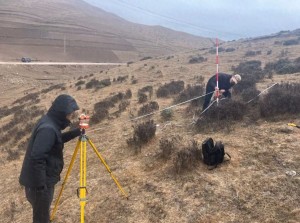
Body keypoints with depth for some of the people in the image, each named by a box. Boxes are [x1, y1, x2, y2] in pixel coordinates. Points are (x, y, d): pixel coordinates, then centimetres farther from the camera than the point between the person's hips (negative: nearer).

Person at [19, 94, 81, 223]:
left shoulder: (51, 123, 3)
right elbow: (37, 159, -30)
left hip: (45, 181, 9)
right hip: (39, 184, -9)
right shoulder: (48, 129, -27)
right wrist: (41, 186, -24)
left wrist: (76, 132, 7)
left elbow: (59, 139, 21)